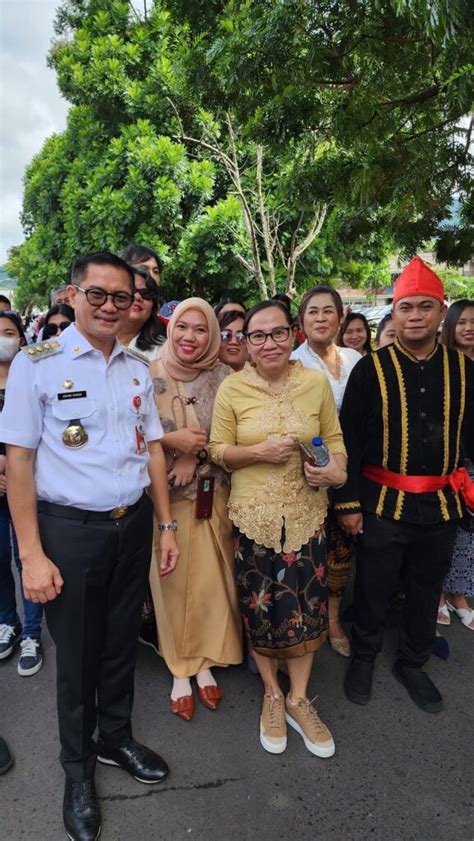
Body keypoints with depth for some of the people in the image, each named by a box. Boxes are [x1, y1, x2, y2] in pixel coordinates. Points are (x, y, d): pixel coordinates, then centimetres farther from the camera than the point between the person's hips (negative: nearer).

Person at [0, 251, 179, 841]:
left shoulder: (137, 370, 6)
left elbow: (153, 448, 9)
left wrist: (166, 525, 8)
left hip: (133, 526, 4)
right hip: (70, 529, -4)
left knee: (122, 643, 20)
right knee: (77, 653, 14)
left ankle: (116, 738, 46)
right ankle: (77, 767, 40)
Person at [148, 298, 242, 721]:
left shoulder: (223, 376, -1)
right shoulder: (149, 375, -5)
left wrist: (196, 453, -11)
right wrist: (172, 440, -15)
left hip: (211, 495, 1)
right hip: (163, 496, -1)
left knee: (212, 579, 6)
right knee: (172, 581, 7)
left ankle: (204, 663, 29)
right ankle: (179, 670, 26)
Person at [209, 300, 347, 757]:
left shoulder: (317, 383, 0)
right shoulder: (232, 387, -6)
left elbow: (334, 437, 9)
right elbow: (217, 450, -2)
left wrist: (336, 468, -11)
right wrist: (259, 452, -18)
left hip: (305, 513, 2)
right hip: (253, 514, -1)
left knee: (306, 605, 8)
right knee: (260, 606, 10)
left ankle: (298, 699, 32)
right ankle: (272, 694, 36)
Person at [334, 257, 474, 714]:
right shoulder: (370, 368, -7)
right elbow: (349, 439, -7)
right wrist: (348, 502, -8)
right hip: (383, 503, -3)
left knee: (426, 590, 19)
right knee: (372, 589, 12)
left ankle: (413, 664, 42)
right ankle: (363, 658, 38)